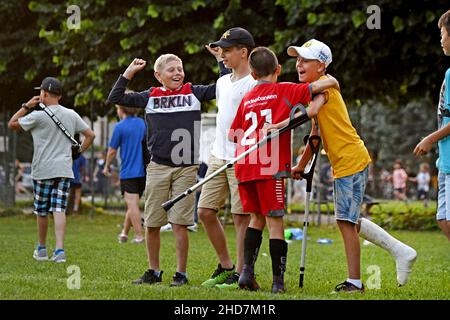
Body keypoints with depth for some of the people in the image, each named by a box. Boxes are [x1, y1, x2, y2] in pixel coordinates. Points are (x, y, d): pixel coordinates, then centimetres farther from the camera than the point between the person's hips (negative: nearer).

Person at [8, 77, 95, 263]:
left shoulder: (38, 116, -8)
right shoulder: (71, 115, 7)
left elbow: (12, 124, 1)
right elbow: (90, 135, 12)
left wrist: (26, 106, 6)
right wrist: (79, 151, 17)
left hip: (42, 171, -3)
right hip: (64, 170, 3)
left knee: (42, 212, 10)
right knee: (59, 210, -3)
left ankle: (42, 249, 22)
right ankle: (60, 249, -16)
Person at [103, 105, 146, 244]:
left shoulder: (120, 127, -8)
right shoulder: (143, 124, 6)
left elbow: (112, 150, -3)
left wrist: (107, 166, 13)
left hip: (128, 172, -5)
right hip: (143, 171, 5)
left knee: (132, 204, -4)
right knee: (132, 204, 15)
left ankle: (139, 236, -7)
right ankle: (124, 232, 22)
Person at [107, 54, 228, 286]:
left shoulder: (194, 93, 7)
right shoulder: (149, 97, 9)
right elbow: (115, 98, 8)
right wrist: (129, 72, 4)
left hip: (186, 169, -2)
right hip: (158, 168, 2)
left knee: (179, 224, -4)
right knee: (152, 224, 6)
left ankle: (181, 273, 5)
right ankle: (154, 272, 20)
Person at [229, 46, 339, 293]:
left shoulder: (247, 99, 15)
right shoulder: (285, 91, 2)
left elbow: (232, 135, 17)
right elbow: (327, 84, -3)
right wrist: (330, 82, 18)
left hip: (244, 167, 5)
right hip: (269, 167, -5)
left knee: (257, 217, 18)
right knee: (275, 221, -1)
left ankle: (247, 271, 6)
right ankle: (278, 281, -2)